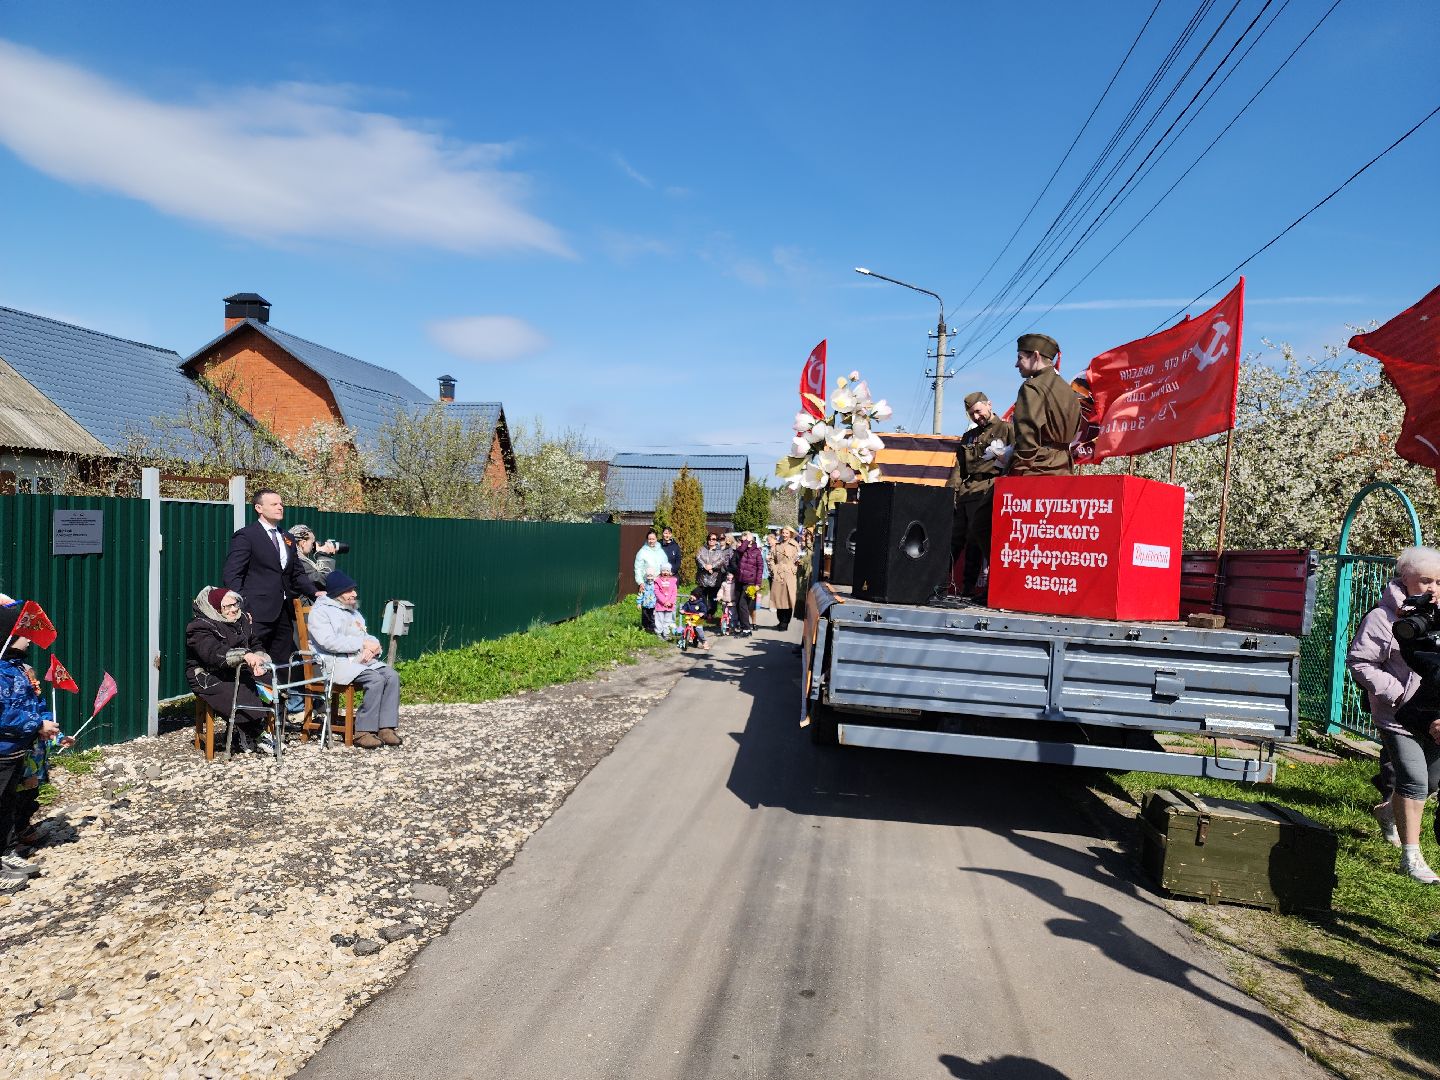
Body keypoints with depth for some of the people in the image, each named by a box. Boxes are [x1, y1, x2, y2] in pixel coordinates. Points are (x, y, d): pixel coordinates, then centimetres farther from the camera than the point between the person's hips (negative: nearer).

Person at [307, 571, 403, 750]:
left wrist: (372, 646, -3)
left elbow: (366, 637, 23)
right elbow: (329, 642, -16)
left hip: (361, 659, 8)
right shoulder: (320, 611, -1)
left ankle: (386, 728, -20)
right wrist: (362, 643, -15)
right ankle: (364, 732, -24)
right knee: (376, 679, -30)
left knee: (392, 675, -19)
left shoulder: (353, 611, 25)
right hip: (336, 662, -8)